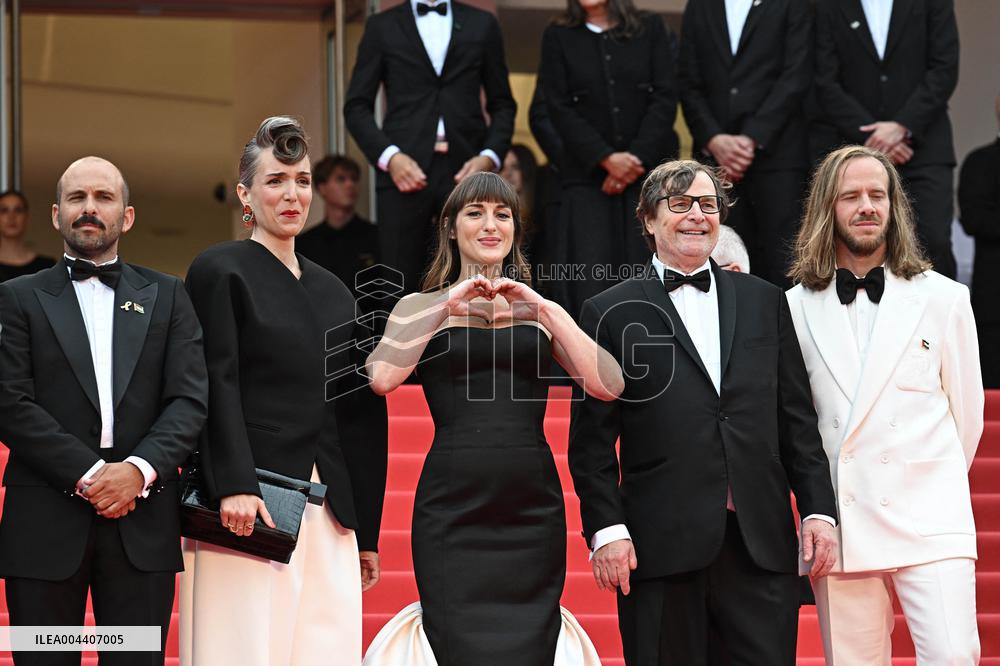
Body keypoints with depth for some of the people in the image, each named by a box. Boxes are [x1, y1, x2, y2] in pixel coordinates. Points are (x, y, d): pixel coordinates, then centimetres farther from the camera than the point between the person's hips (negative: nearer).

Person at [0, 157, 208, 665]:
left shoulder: (167, 297, 14)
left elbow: (190, 400, 4)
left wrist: (139, 469, -13)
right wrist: (87, 473, -13)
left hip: (142, 521, 1)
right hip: (45, 522, -1)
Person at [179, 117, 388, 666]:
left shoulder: (333, 291, 20)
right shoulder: (220, 270, 2)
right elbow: (218, 384, -9)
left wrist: (366, 534, 17)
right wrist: (235, 486, -22)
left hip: (328, 514, 6)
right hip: (250, 507, -6)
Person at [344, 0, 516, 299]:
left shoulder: (482, 24, 15)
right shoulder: (382, 27, 12)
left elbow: (502, 104, 14)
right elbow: (357, 106, 8)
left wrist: (490, 156, -3)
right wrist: (388, 156, -8)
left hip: (466, 171, 1)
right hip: (406, 173, -1)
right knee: (401, 288, -4)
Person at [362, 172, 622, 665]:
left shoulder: (542, 311, 16)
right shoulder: (422, 308, 10)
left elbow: (608, 386, 0)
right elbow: (382, 378, -11)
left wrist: (545, 310, -8)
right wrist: (448, 304, -11)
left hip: (532, 508, 2)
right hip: (453, 507, -2)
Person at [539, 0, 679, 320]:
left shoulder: (650, 28, 9)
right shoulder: (558, 36, 8)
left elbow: (666, 98, 3)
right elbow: (559, 108, 1)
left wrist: (638, 156, -9)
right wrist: (606, 158, -10)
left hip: (650, 169, 0)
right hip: (588, 173, 0)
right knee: (591, 281, -11)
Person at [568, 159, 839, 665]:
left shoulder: (764, 302, 15)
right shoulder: (611, 314, 6)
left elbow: (797, 419, 13)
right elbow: (592, 440, 2)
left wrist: (818, 509, 5)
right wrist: (606, 529, -7)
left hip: (762, 547, 3)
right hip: (660, 546, -2)